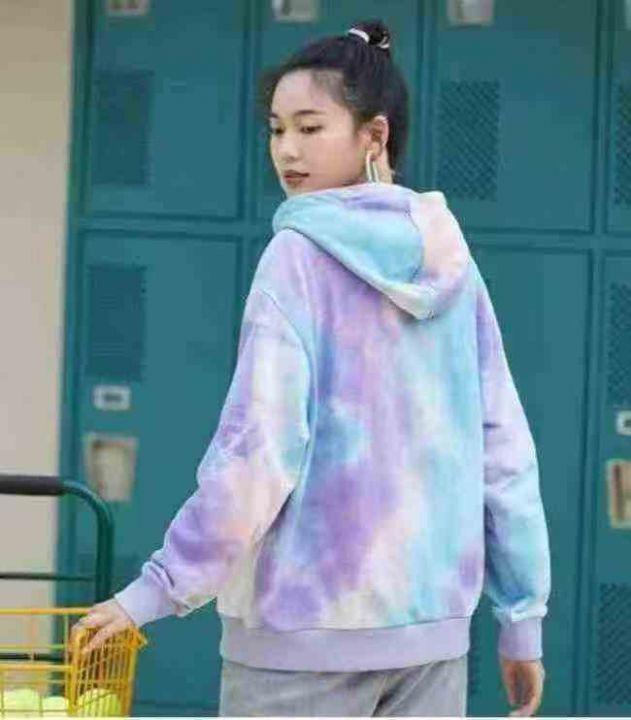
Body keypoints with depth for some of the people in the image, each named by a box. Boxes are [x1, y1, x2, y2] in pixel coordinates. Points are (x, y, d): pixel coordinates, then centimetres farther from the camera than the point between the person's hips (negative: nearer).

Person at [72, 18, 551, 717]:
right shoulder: (450, 261, 7)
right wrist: (522, 615, 13)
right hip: (434, 620, 5)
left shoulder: (300, 255, -9)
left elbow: (259, 449, -16)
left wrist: (162, 586, -11)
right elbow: (504, 448, 8)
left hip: (307, 621, -5)